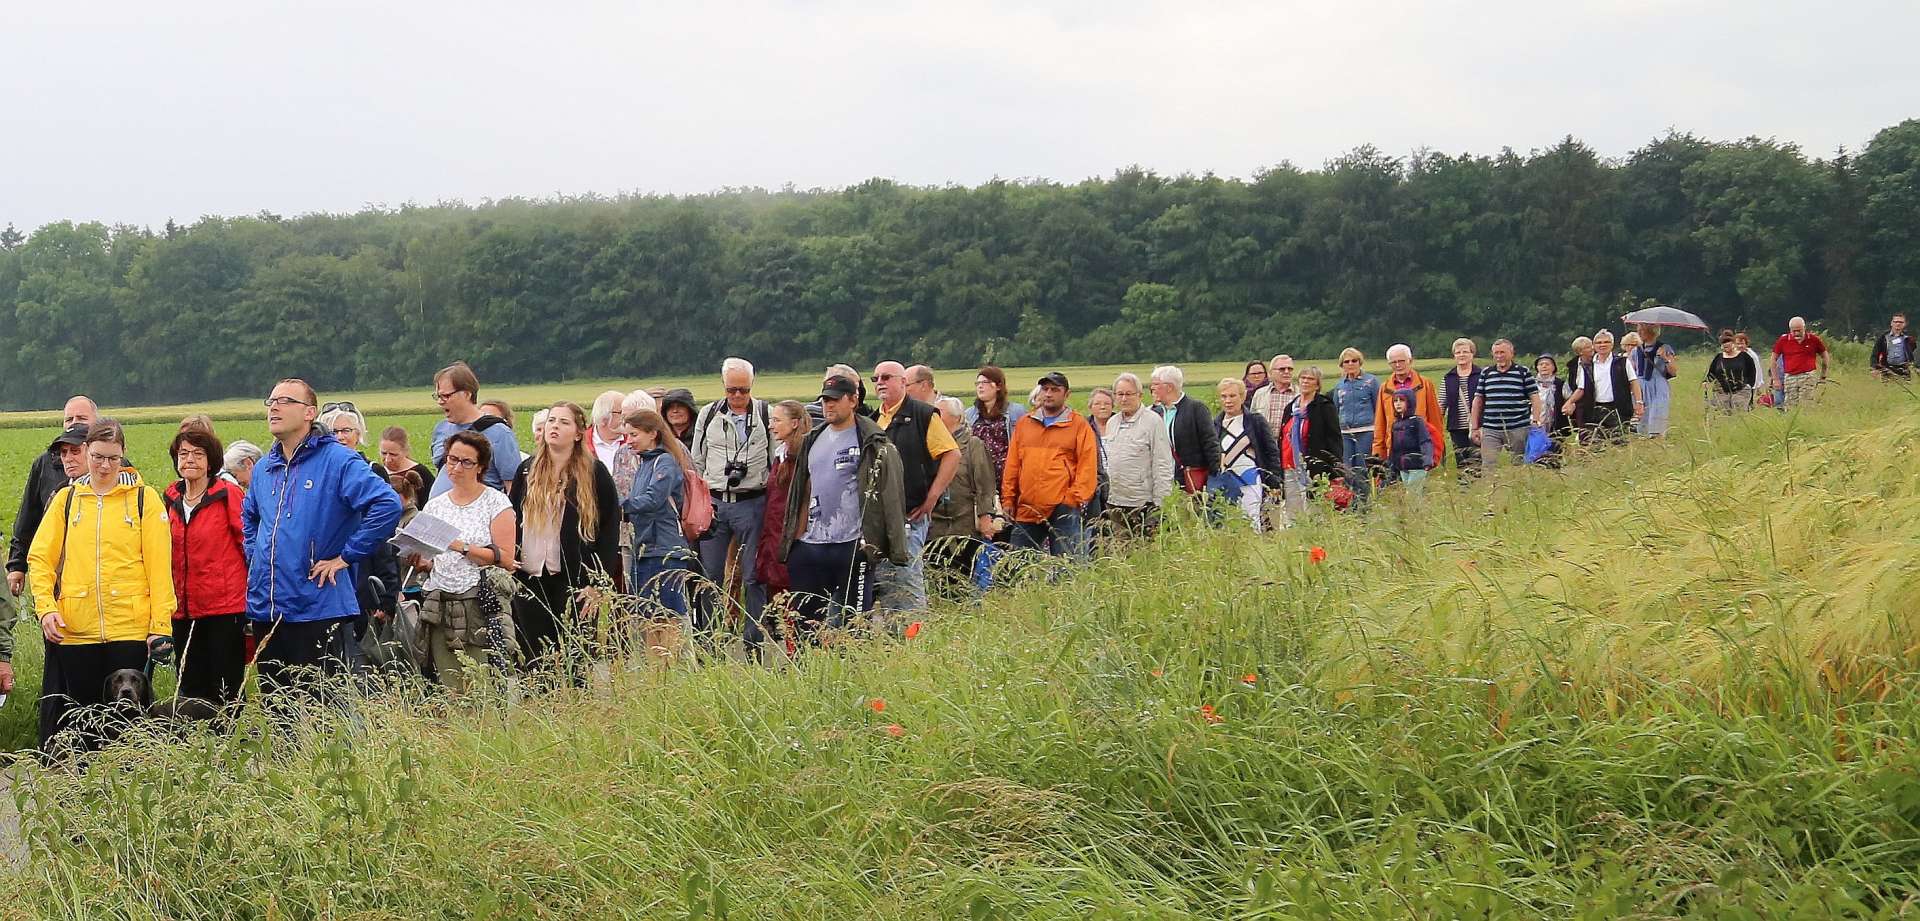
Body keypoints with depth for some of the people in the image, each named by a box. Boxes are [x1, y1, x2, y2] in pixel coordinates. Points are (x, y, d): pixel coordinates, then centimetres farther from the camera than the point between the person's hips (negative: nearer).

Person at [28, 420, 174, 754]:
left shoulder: (144, 498, 3)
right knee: (81, 716, 8)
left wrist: (161, 625, -7)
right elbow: (40, 558, 8)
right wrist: (45, 608, -6)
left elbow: (159, 567, -1)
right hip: (74, 630, 2)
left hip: (130, 628, -2)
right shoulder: (66, 499, 10)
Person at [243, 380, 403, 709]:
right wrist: (255, 556, 18)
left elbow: (387, 505, -22)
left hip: (319, 611, -7)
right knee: (275, 708, 13)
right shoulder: (264, 468, 13)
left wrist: (346, 556, -17)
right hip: (266, 609, 7)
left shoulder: (337, 460, -9)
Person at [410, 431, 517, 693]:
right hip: (438, 606, 4)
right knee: (450, 692, 0)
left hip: (481, 605, -4)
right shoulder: (434, 505, 15)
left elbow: (506, 558, -8)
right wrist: (419, 562, -2)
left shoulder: (496, 502, 1)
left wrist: (462, 547, -15)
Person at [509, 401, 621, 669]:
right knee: (535, 662, 5)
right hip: (529, 580, 4)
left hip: (574, 581, -4)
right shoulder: (526, 471, 11)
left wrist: (599, 582, -9)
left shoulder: (594, 473, -1)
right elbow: (510, 523, 14)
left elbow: (610, 529, -3)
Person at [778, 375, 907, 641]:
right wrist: (797, 535, 11)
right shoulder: (813, 440, 15)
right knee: (804, 621, 10)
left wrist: (896, 549, -15)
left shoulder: (874, 444, -5)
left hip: (853, 546, -6)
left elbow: (892, 495, -9)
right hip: (810, 545, 6)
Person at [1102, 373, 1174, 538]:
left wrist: (1160, 504, -14)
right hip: (1115, 504, 6)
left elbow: (1163, 467, -9)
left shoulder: (1153, 421, -6)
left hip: (1143, 505, -6)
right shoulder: (1111, 423, 14)